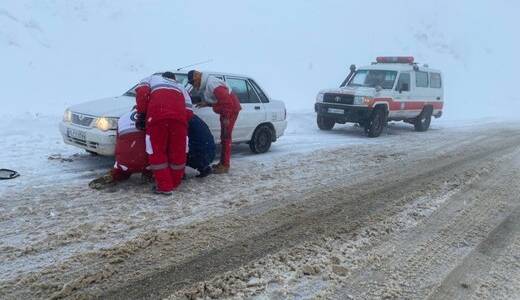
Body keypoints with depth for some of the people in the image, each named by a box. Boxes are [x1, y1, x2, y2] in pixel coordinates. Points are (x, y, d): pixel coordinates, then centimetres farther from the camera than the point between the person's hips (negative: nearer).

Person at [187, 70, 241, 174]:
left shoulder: (211, 84, -24)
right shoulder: (206, 84, 8)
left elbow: (226, 100, -28)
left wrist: (226, 117, -25)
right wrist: (206, 103, 3)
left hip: (231, 109, -10)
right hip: (225, 111, 10)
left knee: (226, 137, -8)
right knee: (224, 137, 15)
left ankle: (225, 165, -4)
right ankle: (223, 163, 24)